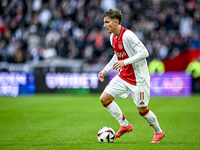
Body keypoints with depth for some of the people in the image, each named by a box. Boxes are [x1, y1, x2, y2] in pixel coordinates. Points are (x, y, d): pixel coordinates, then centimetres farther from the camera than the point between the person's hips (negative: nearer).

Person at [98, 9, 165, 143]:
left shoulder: (127, 35, -22)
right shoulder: (112, 37, 5)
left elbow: (144, 53, -27)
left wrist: (125, 62, -32)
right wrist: (106, 69, 15)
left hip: (138, 77, -8)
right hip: (123, 76, 8)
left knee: (142, 109, -1)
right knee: (104, 98, -1)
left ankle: (158, 132, 23)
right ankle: (125, 125, 11)